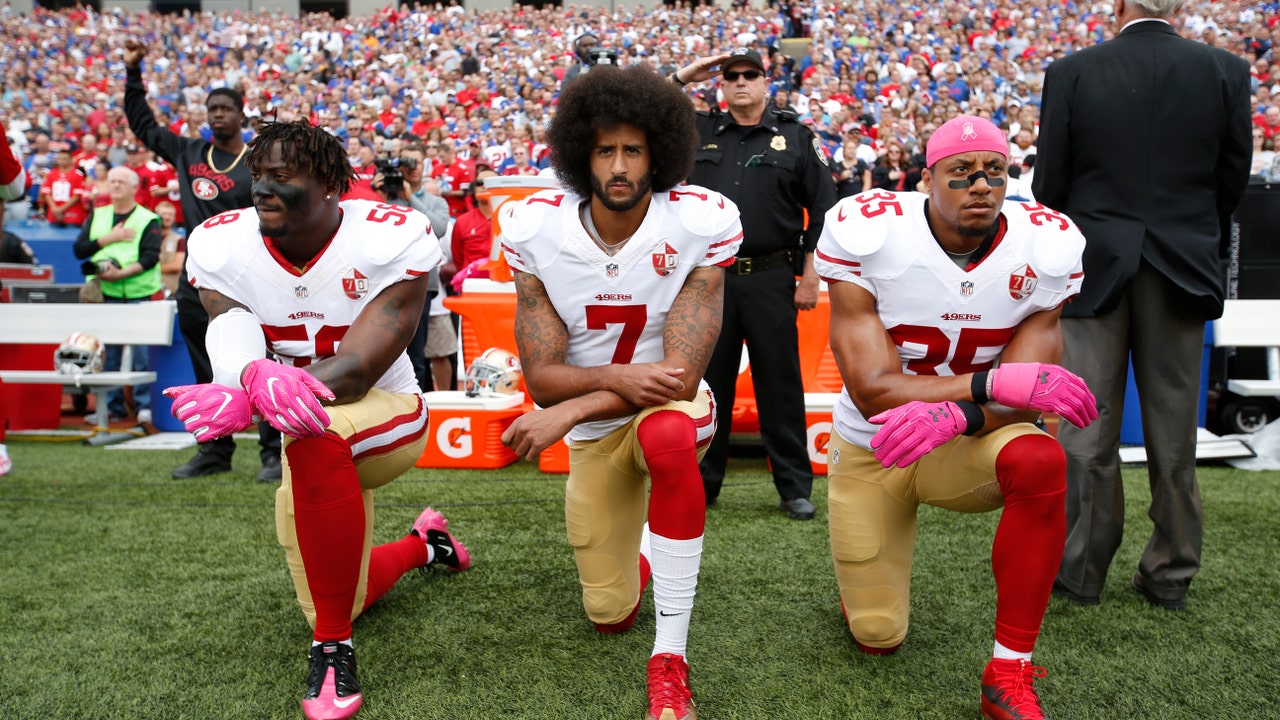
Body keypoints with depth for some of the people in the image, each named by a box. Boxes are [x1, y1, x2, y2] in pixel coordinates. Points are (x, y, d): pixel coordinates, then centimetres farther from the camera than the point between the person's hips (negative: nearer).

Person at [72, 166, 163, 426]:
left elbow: (150, 257, -8)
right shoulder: (97, 216, 16)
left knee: (142, 351, -4)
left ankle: (145, 405, 3)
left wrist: (122, 273, -19)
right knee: (108, 352, 6)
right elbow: (79, 249, 6)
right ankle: (112, 405, 13)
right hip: (105, 294, 4)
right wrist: (110, 238, -6)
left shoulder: (148, 219, 3)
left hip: (140, 294, -4)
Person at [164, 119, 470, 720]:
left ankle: (334, 649, -25)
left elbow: (356, 369, -32)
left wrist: (247, 399, -48)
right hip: (318, 451, 5)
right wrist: (259, 377, -53)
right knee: (343, 598, 17)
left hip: (384, 415, -5)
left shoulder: (390, 240, -24)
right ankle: (422, 544, 51)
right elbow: (232, 343, -27)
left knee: (314, 439, -41)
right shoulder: (220, 247, -11)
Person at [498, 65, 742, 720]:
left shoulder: (699, 224, -20)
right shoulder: (536, 229, -14)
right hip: (592, 429, 3)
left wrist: (568, 412, -28)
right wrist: (615, 377, -34)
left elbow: (681, 371, -24)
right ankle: (644, 553, 47)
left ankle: (670, 659, -27)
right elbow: (540, 375, -14)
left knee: (668, 436, -42)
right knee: (609, 615, 8)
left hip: (670, 402, -2)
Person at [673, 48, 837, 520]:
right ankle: (701, 483, 21)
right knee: (709, 382, 9)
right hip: (710, 277, 2)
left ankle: (796, 488, 14)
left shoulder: (796, 137, 6)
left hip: (771, 280, -2)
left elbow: (823, 207, 4)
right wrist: (683, 76, 7)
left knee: (781, 384, 3)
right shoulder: (699, 132, 11)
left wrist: (810, 275, -2)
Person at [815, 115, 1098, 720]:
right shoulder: (868, 236, -23)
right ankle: (867, 574, 44)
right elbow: (873, 391, -28)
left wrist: (953, 414, -42)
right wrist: (993, 381, -40)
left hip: (964, 444, 1)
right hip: (870, 448, -1)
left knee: (1039, 461, -35)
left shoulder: (1044, 249, -15)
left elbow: (1026, 396, -20)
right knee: (879, 639, 4)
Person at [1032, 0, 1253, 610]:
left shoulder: (1071, 72, -5)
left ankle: (1081, 570, 11)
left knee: (1087, 432, 5)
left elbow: (1049, 183, -4)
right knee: (1173, 433, 11)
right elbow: (1234, 179, 4)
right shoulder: (1226, 71, -1)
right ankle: (1170, 575, 21)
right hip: (1183, 272, 2)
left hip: (1094, 268, -1)